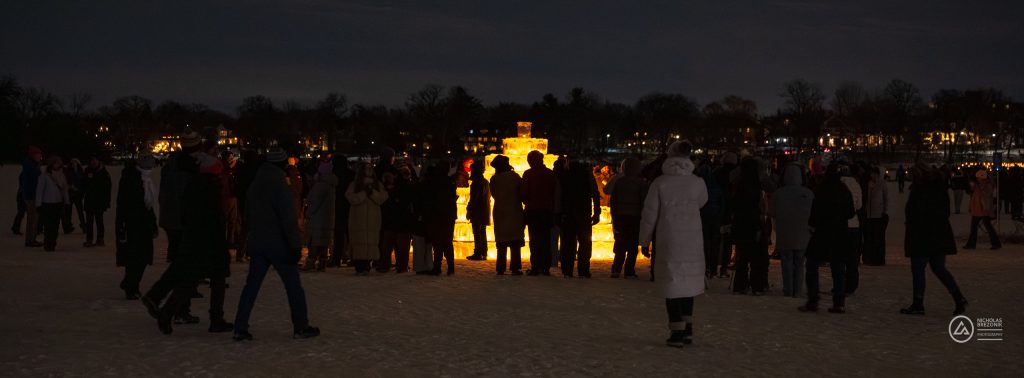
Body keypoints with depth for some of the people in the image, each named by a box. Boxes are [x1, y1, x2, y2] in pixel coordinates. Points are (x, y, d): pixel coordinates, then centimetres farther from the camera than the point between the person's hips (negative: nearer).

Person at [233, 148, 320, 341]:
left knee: (252, 285, 7)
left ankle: (240, 329, 2)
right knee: (293, 285, 4)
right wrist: (295, 245, -16)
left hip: (256, 242, 7)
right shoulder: (279, 183, -13)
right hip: (278, 243, -7)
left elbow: (248, 215, 17)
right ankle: (301, 327, 9)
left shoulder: (255, 183, 11)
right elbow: (288, 217, -18)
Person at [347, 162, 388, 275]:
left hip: (373, 219, 2)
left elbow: (383, 197, 3)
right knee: (359, 241, -9)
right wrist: (364, 193, -9)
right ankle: (359, 267, -8)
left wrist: (372, 193, -9)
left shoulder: (378, 185, 17)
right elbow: (351, 198, -4)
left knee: (371, 242, -7)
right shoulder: (354, 185, 11)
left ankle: (366, 266, -3)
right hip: (358, 218, -2)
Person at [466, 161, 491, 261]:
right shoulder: (486, 182, 16)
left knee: (477, 233, -10)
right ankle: (483, 253, 12)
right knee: (482, 233, 11)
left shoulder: (477, 182, -12)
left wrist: (469, 211, -11)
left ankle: (477, 253, -13)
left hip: (477, 211, -9)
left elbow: (474, 199, -17)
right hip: (485, 212, 9)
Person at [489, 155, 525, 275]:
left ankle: (501, 268, 2)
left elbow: (494, 194, 11)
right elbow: (522, 192, -4)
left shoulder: (494, 179, 3)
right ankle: (515, 267, -9)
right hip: (514, 212, -3)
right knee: (515, 242, -2)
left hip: (500, 212, 3)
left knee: (502, 243, 6)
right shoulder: (514, 176, -5)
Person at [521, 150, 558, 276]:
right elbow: (555, 193, 5)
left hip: (532, 210, -3)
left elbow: (524, 193, -4)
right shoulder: (551, 174, 4)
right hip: (547, 211, 3)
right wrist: (551, 207, 12)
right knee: (546, 239, 7)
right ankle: (545, 267, 5)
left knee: (534, 239, 0)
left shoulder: (528, 174, -5)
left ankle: (535, 267, -5)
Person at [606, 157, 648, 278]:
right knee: (632, 246, 1)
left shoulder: (618, 181, 3)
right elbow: (643, 201, -6)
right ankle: (629, 271, -4)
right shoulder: (641, 183, -5)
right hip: (635, 217, -3)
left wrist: (614, 217, 10)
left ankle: (616, 270, 4)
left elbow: (612, 200, 4)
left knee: (620, 245, 12)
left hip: (620, 217, 3)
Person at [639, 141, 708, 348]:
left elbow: (649, 214, -3)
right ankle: (687, 330, 20)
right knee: (688, 282, 15)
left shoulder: (660, 183, -7)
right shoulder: (697, 183, -2)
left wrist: (645, 239, 8)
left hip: (669, 241, -3)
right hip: (693, 241, 3)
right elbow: (702, 202, 19)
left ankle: (677, 332, -2)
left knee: (672, 283, 2)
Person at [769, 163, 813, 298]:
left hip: (784, 235, -1)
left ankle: (788, 290, 5)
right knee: (799, 263, 9)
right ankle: (797, 291, 8)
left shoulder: (778, 194, -9)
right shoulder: (809, 194, -6)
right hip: (803, 235, 1)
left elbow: (772, 213, -2)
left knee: (787, 263, 6)